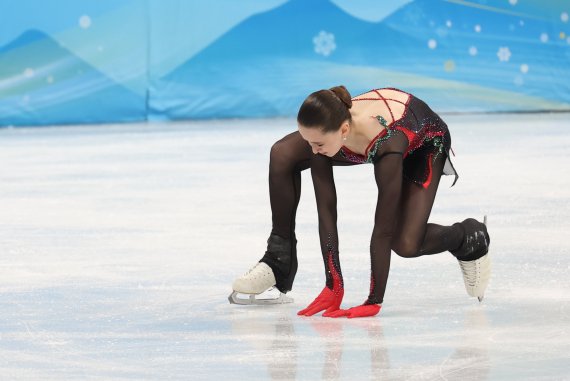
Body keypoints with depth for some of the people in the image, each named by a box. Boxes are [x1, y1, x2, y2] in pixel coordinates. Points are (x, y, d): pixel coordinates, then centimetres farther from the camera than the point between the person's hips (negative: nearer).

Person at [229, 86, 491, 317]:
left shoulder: (387, 143, -47)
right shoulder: (323, 131, -33)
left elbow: (383, 227, -42)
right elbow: (326, 211, -27)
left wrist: (374, 301, -40)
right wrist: (333, 286, -27)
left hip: (424, 142, -5)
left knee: (405, 244, -21)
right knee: (283, 156, -13)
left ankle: (470, 237, 13)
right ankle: (279, 259, 0)